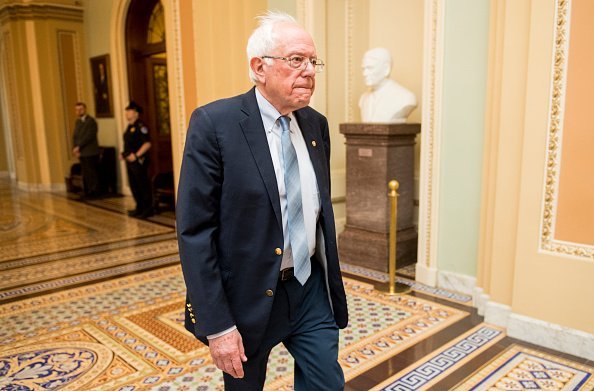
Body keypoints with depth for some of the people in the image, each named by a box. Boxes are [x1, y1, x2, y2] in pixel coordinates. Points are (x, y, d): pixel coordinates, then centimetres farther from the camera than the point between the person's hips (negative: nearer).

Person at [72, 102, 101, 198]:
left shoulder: (91, 121, -8)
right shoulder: (77, 122, 17)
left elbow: (89, 136, -16)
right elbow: (75, 136, 14)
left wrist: (78, 147, -16)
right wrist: (75, 149, 0)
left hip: (90, 152, -7)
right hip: (81, 153, 7)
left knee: (92, 173, -3)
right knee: (85, 174, 8)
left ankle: (94, 192, 5)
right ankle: (88, 192, 14)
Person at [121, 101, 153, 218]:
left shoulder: (140, 126, -13)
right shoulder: (130, 127, 16)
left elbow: (147, 143, -21)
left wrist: (136, 155, -23)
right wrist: (125, 154, 11)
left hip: (139, 161, -10)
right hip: (130, 161, 10)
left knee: (143, 185, -2)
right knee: (133, 186, 14)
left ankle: (147, 210, 7)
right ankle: (139, 208, 25)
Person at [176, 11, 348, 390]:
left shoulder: (317, 124, 3)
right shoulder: (214, 123, -16)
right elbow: (194, 231, -17)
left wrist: (332, 283, 14)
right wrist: (216, 325, -17)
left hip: (311, 289, 5)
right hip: (248, 297, -4)